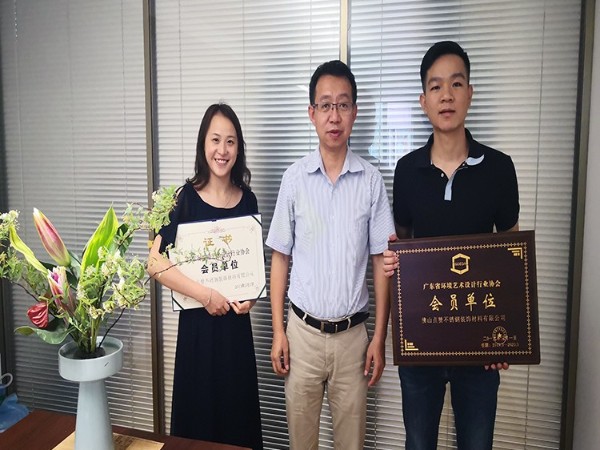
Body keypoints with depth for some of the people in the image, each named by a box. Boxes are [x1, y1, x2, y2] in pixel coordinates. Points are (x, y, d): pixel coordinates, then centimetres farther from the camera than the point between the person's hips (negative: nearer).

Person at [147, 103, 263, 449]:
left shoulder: (247, 199, 2)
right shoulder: (186, 198, -9)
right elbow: (156, 263, -13)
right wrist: (206, 295, -17)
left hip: (236, 322, 3)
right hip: (198, 321, -3)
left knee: (238, 411, 13)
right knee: (198, 412, 11)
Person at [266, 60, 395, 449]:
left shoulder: (371, 180, -5)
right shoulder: (295, 177, -4)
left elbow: (382, 262, -2)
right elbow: (281, 257, 1)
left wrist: (380, 339, -2)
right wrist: (277, 331, 0)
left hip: (353, 333, 0)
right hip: (303, 331, 1)